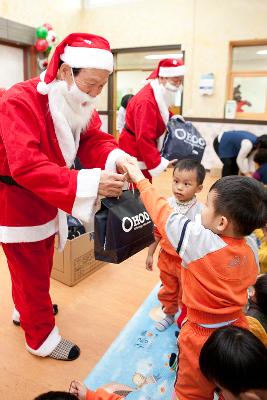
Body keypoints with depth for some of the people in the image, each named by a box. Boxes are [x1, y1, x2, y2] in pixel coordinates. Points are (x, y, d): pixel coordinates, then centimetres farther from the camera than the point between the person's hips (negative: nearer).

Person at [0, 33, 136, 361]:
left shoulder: (78, 102, -1)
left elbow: (92, 139, -4)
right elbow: (26, 166, -37)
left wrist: (116, 157, -27)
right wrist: (88, 183, -44)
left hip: (45, 201, 8)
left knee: (37, 265, 25)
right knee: (32, 272, 7)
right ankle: (42, 338, 29)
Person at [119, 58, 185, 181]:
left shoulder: (159, 96, 6)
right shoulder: (146, 102, -27)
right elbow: (144, 138, -30)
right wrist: (158, 162, -26)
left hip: (143, 154, 10)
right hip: (135, 155, -10)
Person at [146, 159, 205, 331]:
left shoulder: (200, 211, -22)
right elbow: (156, 231, 0)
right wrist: (150, 254, 5)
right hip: (167, 257, 4)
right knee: (168, 290, 25)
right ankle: (169, 315, 50)